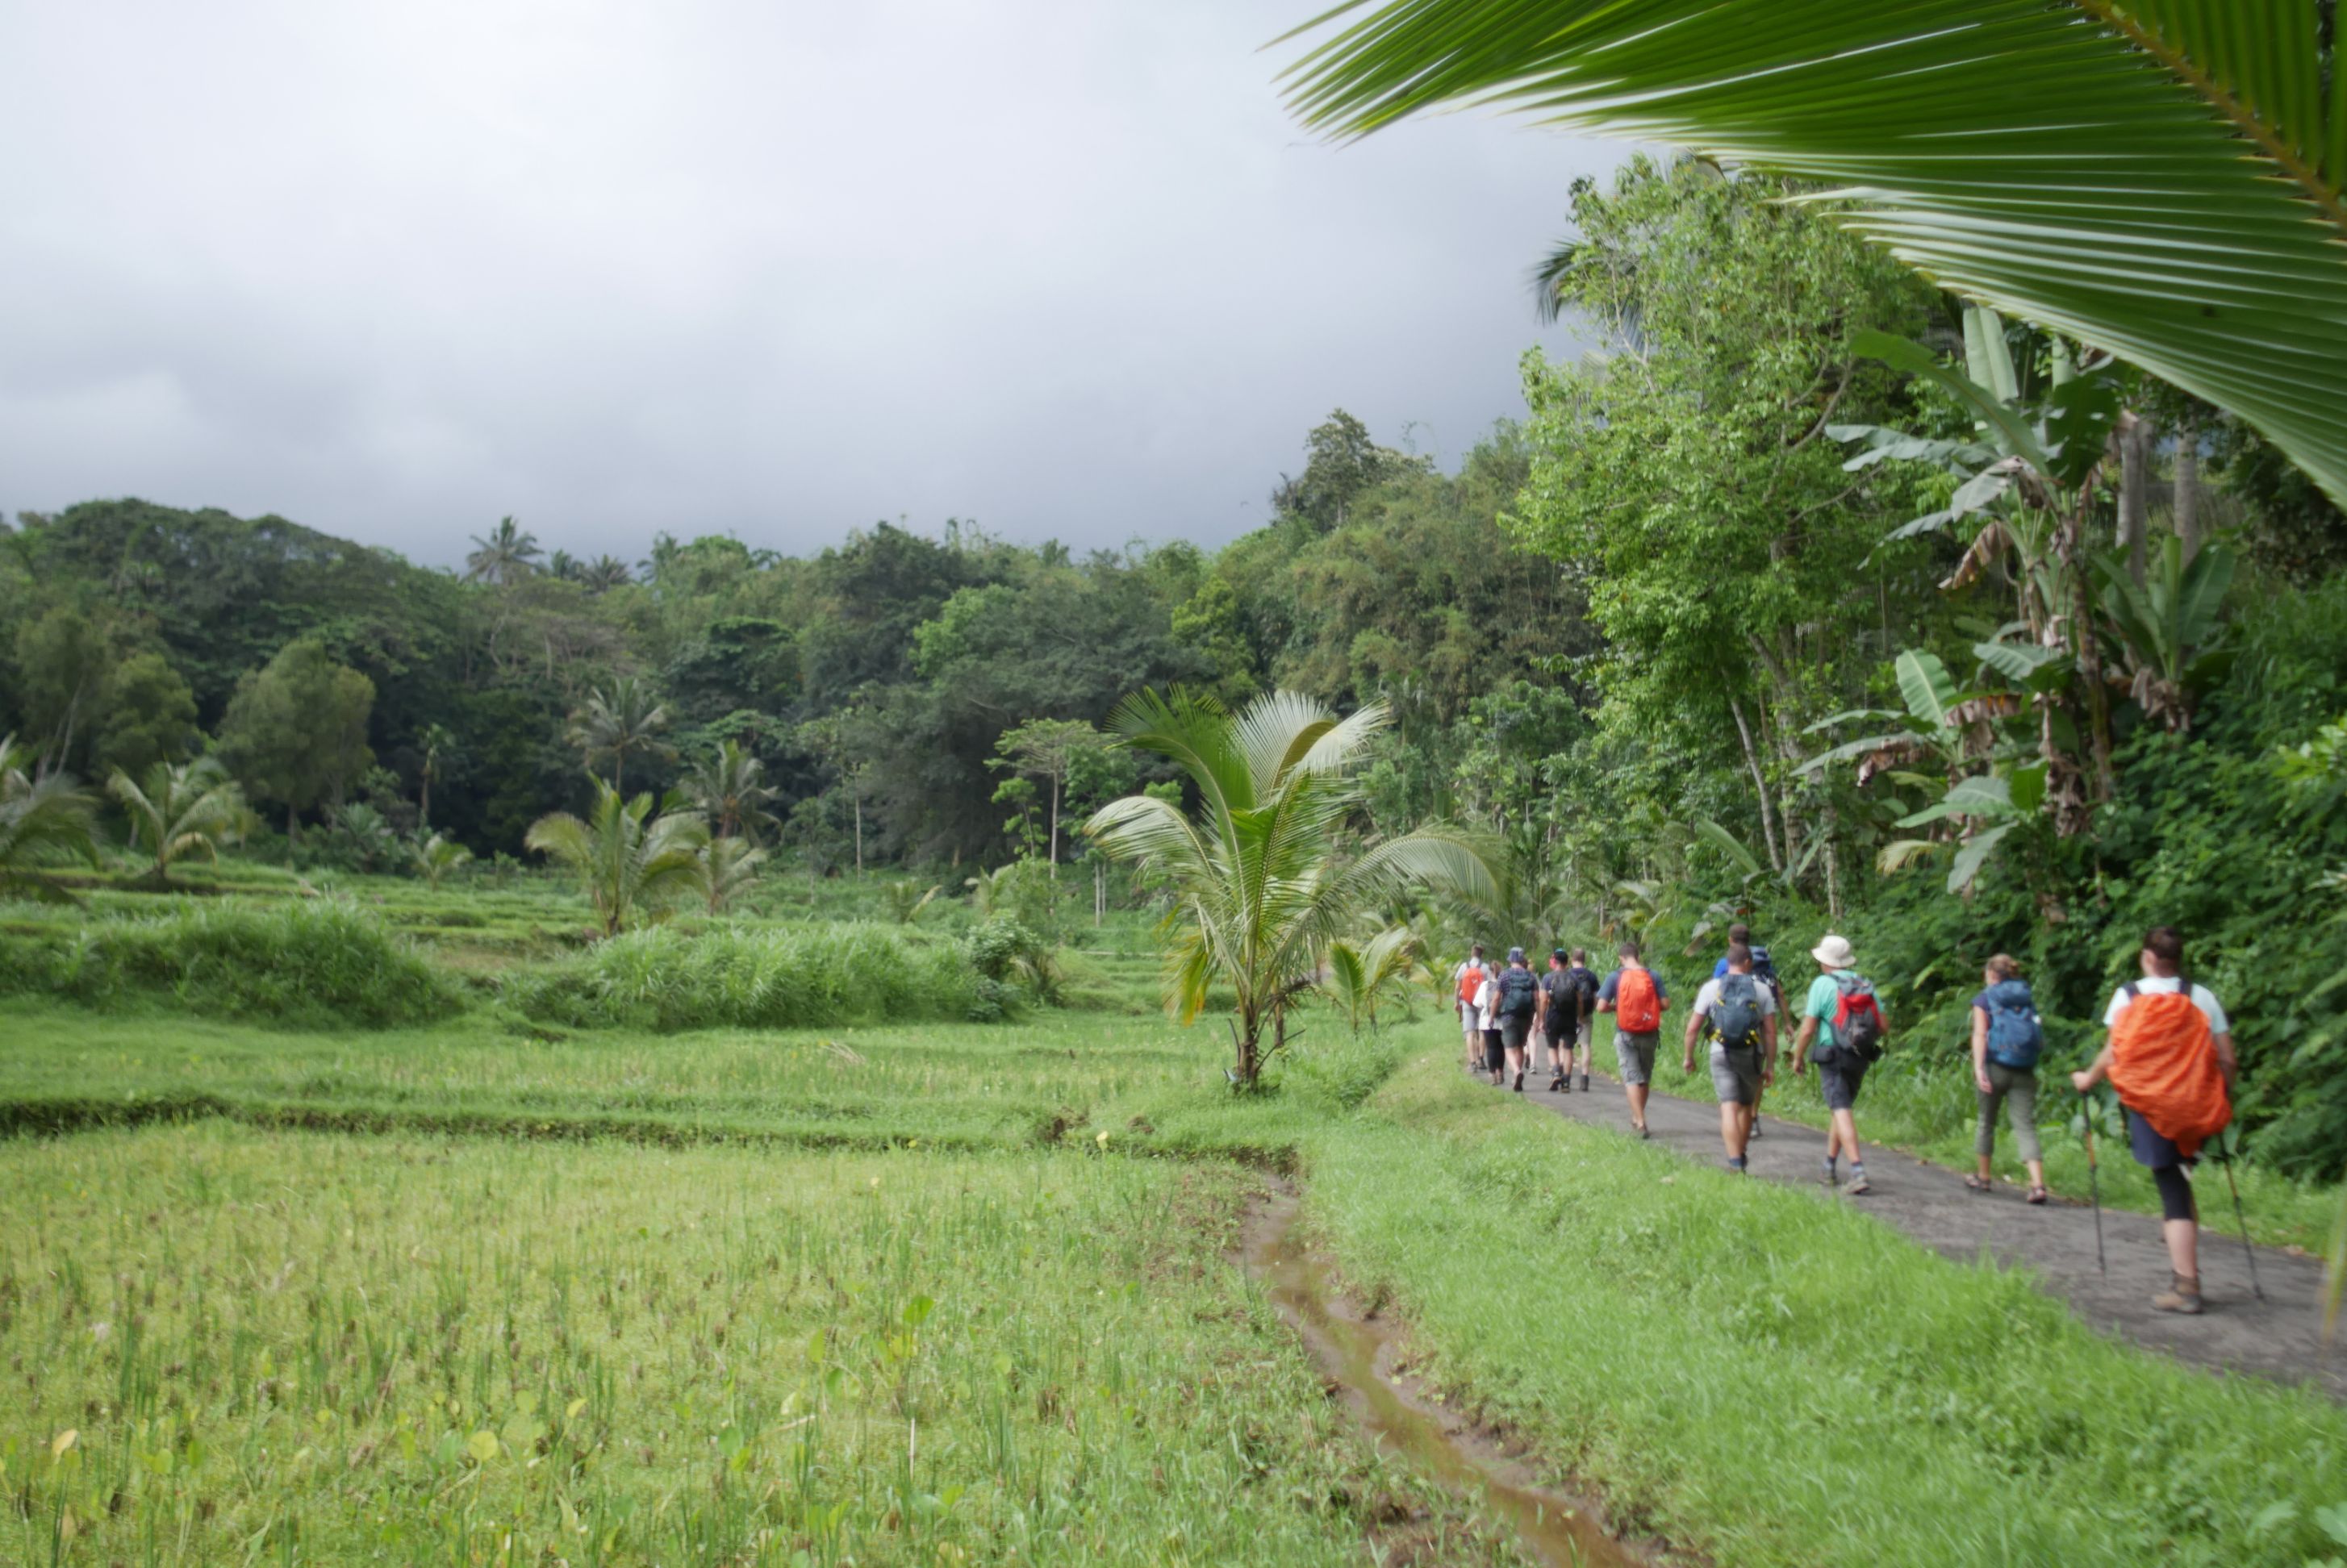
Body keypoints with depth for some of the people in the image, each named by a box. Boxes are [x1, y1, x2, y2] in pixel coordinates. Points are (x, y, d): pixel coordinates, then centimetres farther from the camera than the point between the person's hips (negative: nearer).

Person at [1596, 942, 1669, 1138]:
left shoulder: (1615, 977, -5)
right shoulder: (1653, 976, -2)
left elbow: (1601, 1007, -10)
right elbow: (1665, 1004, -4)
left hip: (1626, 1034, -2)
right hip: (1649, 1033, 2)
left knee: (1631, 1078, -1)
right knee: (1644, 1078, 17)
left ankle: (1640, 1122, -13)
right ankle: (1637, 1117, 30)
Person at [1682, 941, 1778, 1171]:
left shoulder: (1711, 988, 1)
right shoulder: (1762, 990, 2)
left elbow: (1693, 1028, 1)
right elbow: (1770, 1032, -1)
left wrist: (1688, 1057, 13)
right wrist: (1770, 1066, 5)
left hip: (1721, 1055, -1)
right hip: (1751, 1055, 1)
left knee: (1729, 1107, -5)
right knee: (1746, 1106, 18)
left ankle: (1735, 1162, -15)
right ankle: (1742, 1156, 30)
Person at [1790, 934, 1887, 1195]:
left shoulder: (1822, 984, -8)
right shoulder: (1865, 984, 7)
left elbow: (1808, 1029, -11)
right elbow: (1884, 1026, 5)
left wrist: (1798, 1057, 2)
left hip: (1833, 1058, -6)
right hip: (1860, 1059, 6)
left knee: (1842, 1112, -10)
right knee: (1842, 1108, 19)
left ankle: (1858, 1173, -21)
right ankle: (1829, 1169, 26)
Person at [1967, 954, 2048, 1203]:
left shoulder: (1985, 999, 2)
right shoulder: (2027, 998, 13)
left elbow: (1980, 1035, -10)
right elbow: (2040, 1039, 10)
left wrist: (1978, 1067, -16)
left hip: (1996, 1066, -2)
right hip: (2025, 1071, 2)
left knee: (1987, 1121, 14)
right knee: (2025, 1126, -3)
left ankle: (1983, 1177, 26)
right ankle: (2038, 1184, -18)